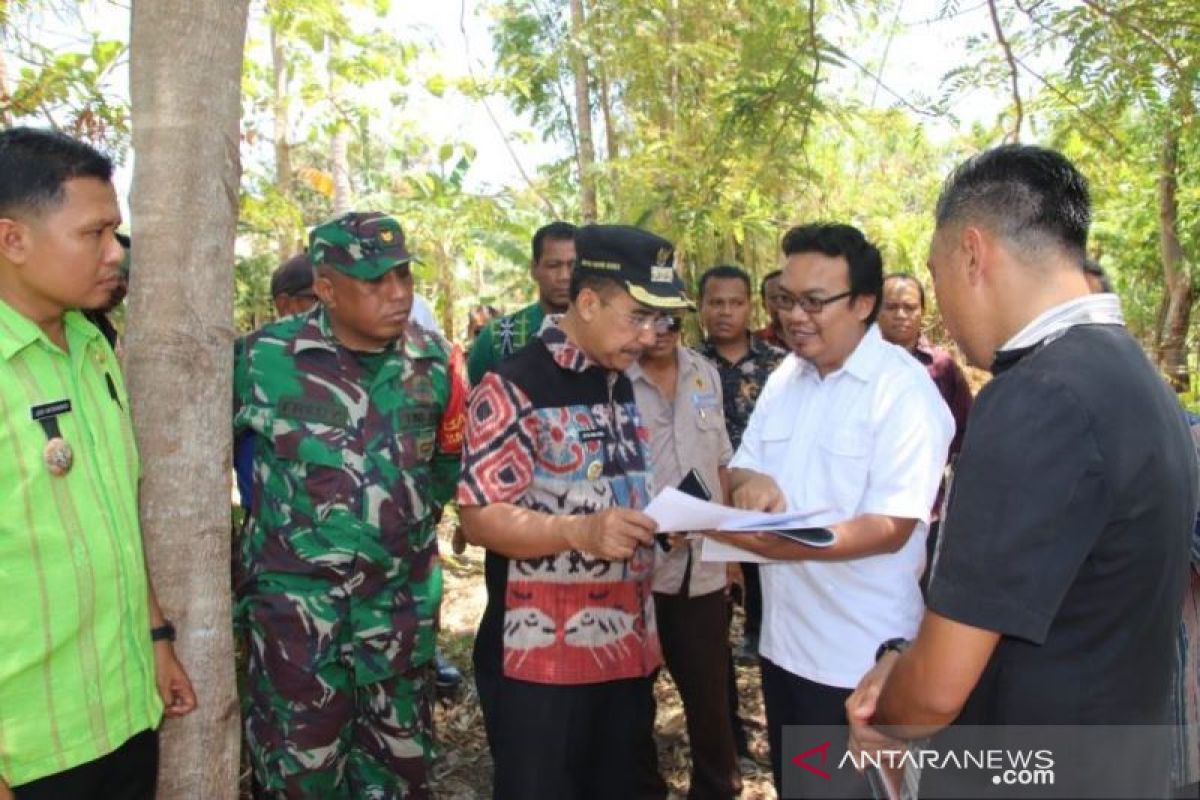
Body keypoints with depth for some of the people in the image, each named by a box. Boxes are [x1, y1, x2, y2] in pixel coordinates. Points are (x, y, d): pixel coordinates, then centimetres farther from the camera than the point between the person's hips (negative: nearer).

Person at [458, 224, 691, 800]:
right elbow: (480, 519, -19)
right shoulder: (513, 389, -14)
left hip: (627, 648, 8)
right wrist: (580, 531, -32)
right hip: (540, 657, -7)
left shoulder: (626, 386, 12)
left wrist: (669, 519, 8)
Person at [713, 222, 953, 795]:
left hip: (860, 657, -7)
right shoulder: (784, 377, 6)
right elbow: (737, 469, 9)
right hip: (782, 636, 7)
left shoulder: (904, 390, -17)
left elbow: (892, 527, -22)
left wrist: (790, 544, -37)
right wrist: (748, 482, -15)